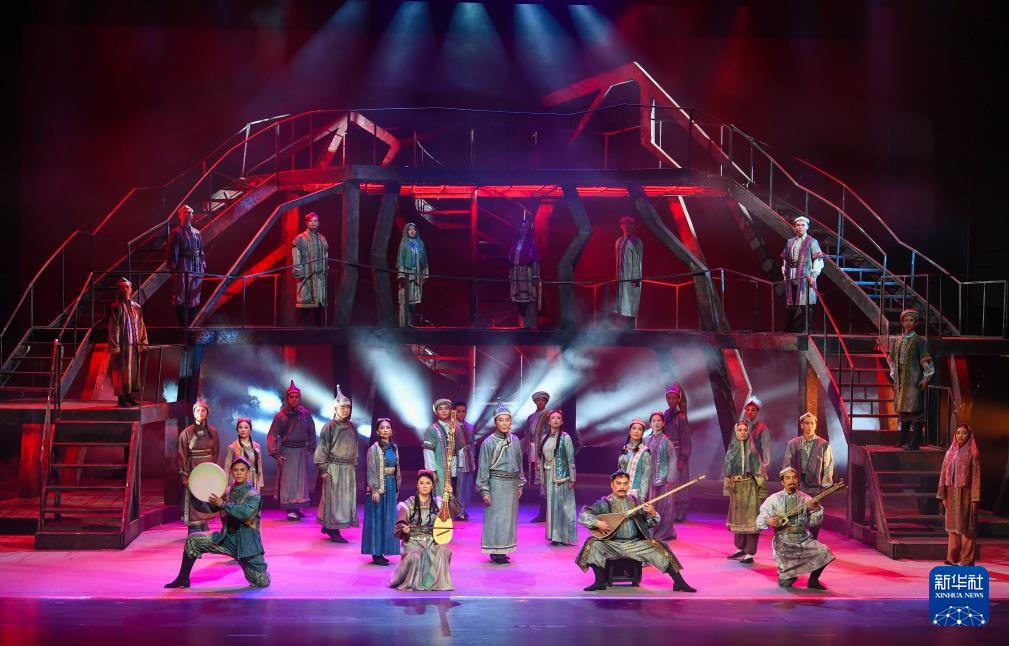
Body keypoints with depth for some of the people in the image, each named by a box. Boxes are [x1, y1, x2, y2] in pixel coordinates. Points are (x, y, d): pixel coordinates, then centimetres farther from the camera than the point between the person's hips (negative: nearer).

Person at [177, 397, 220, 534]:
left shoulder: (213, 432, 4)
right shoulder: (186, 433, -4)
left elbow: (217, 454, 10)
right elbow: (182, 456, -4)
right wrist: (184, 476, -9)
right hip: (193, 470, -3)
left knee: (206, 505, 7)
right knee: (194, 505, -5)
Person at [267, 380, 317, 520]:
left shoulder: (305, 414, 1)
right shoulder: (281, 416, -7)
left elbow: (311, 432, 13)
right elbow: (272, 435, -7)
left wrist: (311, 448, 9)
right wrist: (275, 454, -13)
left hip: (301, 451, 3)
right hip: (286, 451, -3)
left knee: (301, 480, 4)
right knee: (287, 480, -5)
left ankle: (297, 508, 12)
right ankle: (290, 510, -3)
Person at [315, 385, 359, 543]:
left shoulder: (351, 426, 9)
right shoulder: (330, 426, -9)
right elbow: (322, 448, -8)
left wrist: (354, 464, 15)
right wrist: (323, 469, -10)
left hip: (349, 468, 7)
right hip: (334, 467, -6)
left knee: (347, 498, 9)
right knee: (333, 498, -3)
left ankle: (327, 526, 22)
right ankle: (333, 531, 2)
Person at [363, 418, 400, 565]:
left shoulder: (394, 448, 9)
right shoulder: (374, 449, -8)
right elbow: (371, 471, -11)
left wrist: (397, 489, 13)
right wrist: (374, 490, -16)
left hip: (391, 487, 7)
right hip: (378, 488, -6)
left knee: (388, 519, 9)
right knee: (376, 519, -2)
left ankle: (381, 552, 17)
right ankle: (376, 554, 2)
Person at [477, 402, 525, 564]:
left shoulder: (514, 441, 6)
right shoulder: (489, 442, -8)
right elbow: (483, 467, -7)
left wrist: (520, 485, 13)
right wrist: (484, 490, -10)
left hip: (512, 484, 6)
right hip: (496, 484, -5)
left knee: (509, 517, 9)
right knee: (496, 517, -3)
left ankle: (503, 550, 20)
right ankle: (495, 552, 4)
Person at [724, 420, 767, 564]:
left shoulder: (752, 450, -3)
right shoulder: (732, 449, 9)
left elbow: (759, 470, -6)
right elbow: (728, 470, 12)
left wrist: (762, 491, -12)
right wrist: (728, 488, 9)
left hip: (750, 487, -5)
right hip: (736, 488, 5)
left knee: (750, 519, -5)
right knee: (738, 518, 12)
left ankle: (750, 554, -4)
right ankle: (741, 548, 27)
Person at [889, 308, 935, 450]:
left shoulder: (919, 341, -5)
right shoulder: (898, 340, 11)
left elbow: (925, 360, -8)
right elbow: (893, 360, 18)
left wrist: (926, 378, -11)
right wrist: (894, 376, 15)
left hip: (914, 379, -6)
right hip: (901, 379, 6)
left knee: (915, 410, -7)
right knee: (903, 409, 13)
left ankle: (914, 443, -6)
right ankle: (903, 440, 23)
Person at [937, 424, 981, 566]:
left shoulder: (973, 454, -4)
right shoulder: (950, 453, 10)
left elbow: (976, 477, -8)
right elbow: (944, 474, 8)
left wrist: (975, 499, -14)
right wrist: (943, 496, 3)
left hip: (966, 494, -5)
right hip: (952, 494, 5)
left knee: (966, 526, -2)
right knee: (953, 526, 7)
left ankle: (965, 560, 2)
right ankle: (953, 558, 12)